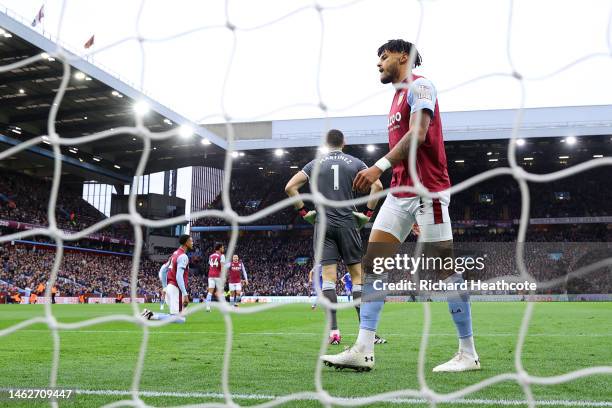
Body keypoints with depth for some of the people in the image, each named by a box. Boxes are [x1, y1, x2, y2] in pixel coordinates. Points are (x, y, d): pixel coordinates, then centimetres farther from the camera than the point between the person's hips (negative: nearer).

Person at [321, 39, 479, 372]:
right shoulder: (399, 96, 24)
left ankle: (468, 354, 7)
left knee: (445, 268, -4)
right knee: (371, 262, -2)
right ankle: (363, 351, -3)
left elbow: (418, 135, -19)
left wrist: (380, 166, -27)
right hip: (400, 193, 9)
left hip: (427, 190, -9)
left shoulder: (419, 86, -4)